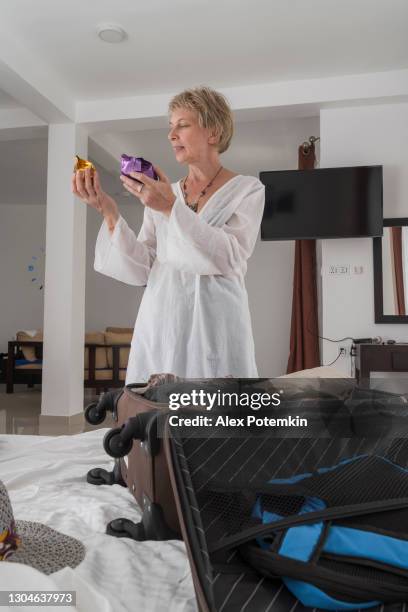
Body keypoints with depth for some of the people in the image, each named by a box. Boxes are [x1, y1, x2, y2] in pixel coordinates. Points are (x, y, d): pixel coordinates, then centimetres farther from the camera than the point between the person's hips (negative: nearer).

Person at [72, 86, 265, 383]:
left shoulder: (248, 189, 3)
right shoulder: (160, 194, 13)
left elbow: (230, 260, -12)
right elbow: (141, 270, 4)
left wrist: (172, 208, -19)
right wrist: (110, 212, -7)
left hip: (215, 325, -3)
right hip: (159, 326, 3)